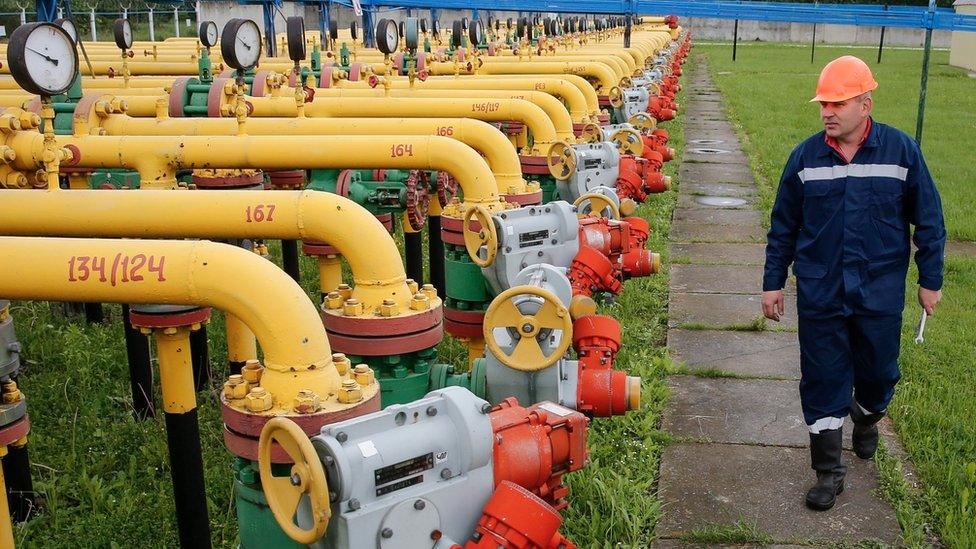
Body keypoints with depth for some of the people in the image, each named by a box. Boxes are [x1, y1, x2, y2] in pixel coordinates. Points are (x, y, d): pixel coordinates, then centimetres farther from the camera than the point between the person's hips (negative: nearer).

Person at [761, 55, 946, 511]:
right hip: (819, 293, 1)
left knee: (878, 370, 13)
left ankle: (867, 419, 48)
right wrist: (773, 282, 6)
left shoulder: (902, 151, -6)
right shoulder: (805, 157, -2)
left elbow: (928, 220, 2)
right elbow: (783, 225, 5)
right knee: (822, 378, 4)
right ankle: (828, 471, 16)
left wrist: (930, 280, 3)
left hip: (880, 292, 0)